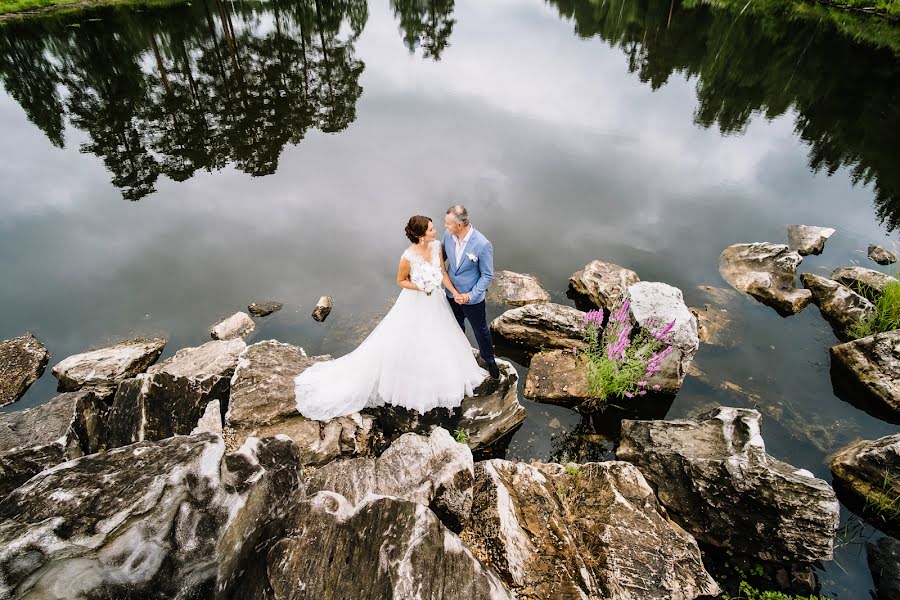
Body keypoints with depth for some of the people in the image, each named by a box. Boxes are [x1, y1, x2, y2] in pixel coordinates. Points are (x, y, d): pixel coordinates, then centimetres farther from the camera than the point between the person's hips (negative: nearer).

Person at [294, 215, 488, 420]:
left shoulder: (436, 245, -12)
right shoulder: (408, 257, -29)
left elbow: (443, 272, 0)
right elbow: (400, 281, -12)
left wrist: (455, 292, -5)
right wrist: (421, 288, -24)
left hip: (435, 302, 7)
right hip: (415, 304, -6)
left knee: (436, 344, 24)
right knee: (410, 344, 11)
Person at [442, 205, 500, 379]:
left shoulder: (483, 245, -29)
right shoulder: (448, 234, -15)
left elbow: (487, 275, -18)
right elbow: (442, 255, 4)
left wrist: (470, 295, -25)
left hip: (472, 298, -4)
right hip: (452, 293, 5)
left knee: (481, 330, 18)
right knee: (456, 327, 28)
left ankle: (490, 361, 44)